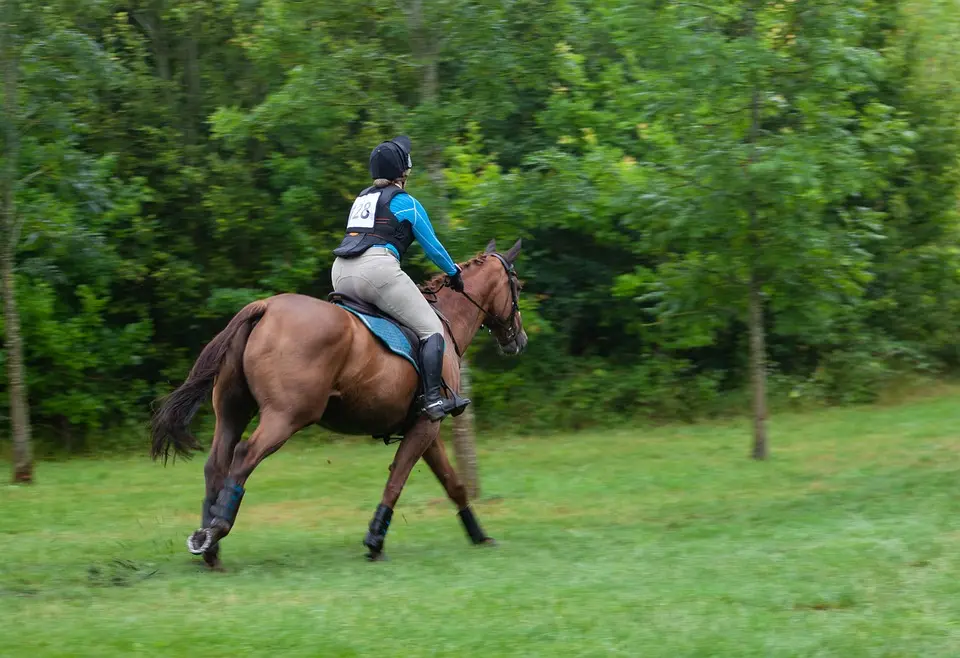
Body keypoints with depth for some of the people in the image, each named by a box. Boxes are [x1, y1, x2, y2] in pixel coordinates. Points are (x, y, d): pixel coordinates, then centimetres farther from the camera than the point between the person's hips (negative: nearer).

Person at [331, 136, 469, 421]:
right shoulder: (405, 202, 6)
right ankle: (433, 398, -16)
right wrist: (454, 273, 30)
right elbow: (433, 248, 12)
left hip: (340, 273, 7)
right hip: (377, 269, -7)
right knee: (432, 330, -3)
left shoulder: (362, 198, 26)